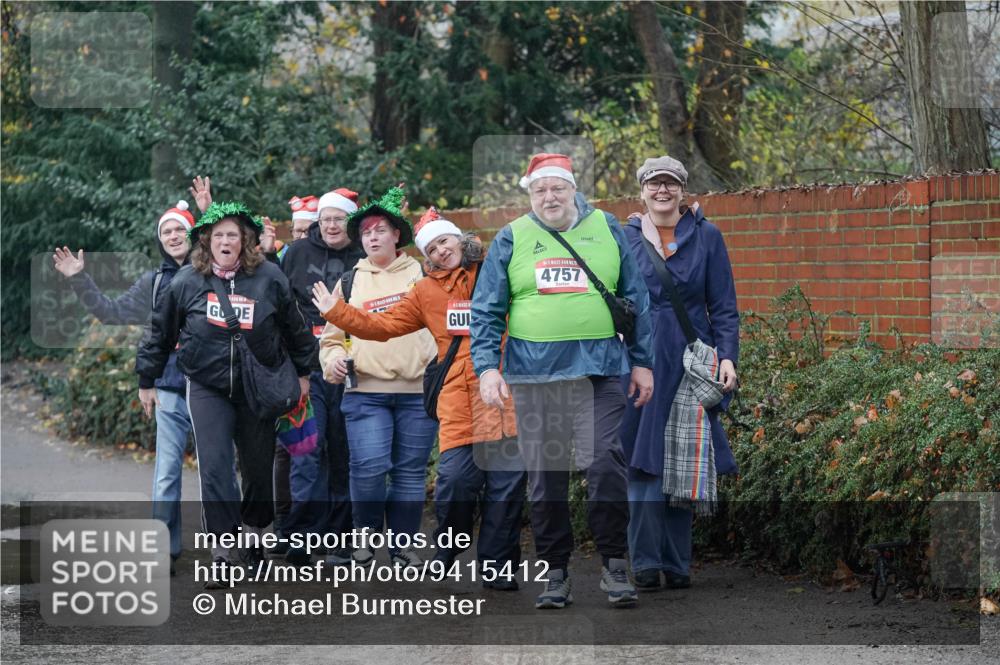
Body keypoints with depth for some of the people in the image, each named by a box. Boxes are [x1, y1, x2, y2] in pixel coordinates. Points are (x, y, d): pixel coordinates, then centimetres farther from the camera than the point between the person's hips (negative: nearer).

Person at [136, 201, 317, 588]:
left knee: (259, 467, 9)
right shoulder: (187, 281, -3)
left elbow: (295, 328, 9)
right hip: (207, 388, -1)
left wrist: (304, 371, 14)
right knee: (214, 468, -11)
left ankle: (253, 536, 31)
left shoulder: (269, 278, -3)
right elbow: (160, 334, 7)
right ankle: (222, 553, -8)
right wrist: (146, 380, 11)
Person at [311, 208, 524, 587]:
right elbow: (381, 326, 19)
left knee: (506, 482, -2)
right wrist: (335, 312, 14)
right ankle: (444, 559, 11)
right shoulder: (427, 292, 17)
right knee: (455, 479, -10)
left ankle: (498, 567, 8)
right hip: (458, 398, 1)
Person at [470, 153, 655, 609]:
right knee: (544, 475, 4)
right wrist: (487, 367, -5)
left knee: (605, 464, -12)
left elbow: (636, 300, 13)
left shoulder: (607, 230, 9)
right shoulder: (510, 240, 7)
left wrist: (642, 362, 10)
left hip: (599, 370, -1)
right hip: (534, 372, 1)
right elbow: (486, 311, 7)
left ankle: (614, 566, -1)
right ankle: (554, 573, 13)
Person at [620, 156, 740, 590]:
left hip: (691, 363, 0)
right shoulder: (625, 238, 7)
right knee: (643, 463, -4)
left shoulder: (706, 236, 6)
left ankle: (676, 564, 9)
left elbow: (723, 306, 5)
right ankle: (646, 562, -2)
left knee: (684, 467, 3)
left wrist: (727, 356, -6)